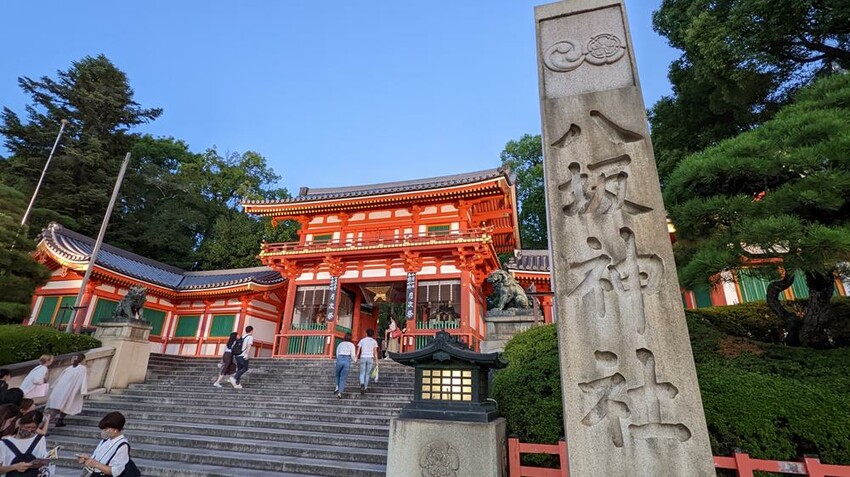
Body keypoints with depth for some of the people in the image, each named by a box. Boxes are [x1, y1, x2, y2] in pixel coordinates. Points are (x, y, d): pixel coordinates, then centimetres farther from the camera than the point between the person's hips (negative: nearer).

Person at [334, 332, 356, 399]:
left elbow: (337, 354, 16)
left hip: (339, 359, 2)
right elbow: (352, 355, 4)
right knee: (343, 378, 7)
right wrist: (355, 360, 24)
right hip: (347, 361, -1)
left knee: (337, 374, 29)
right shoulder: (351, 345, 10)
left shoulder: (340, 344, 17)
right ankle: (339, 393, -3)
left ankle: (337, 387, 12)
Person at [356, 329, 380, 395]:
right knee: (367, 374, 11)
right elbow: (375, 352, 0)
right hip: (370, 358, 0)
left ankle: (362, 384, -23)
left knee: (362, 374, 4)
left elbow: (358, 350, 2)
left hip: (363, 358, 0)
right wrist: (376, 361, 2)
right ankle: (365, 388, 11)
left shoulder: (362, 340, 8)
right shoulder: (374, 341, 6)